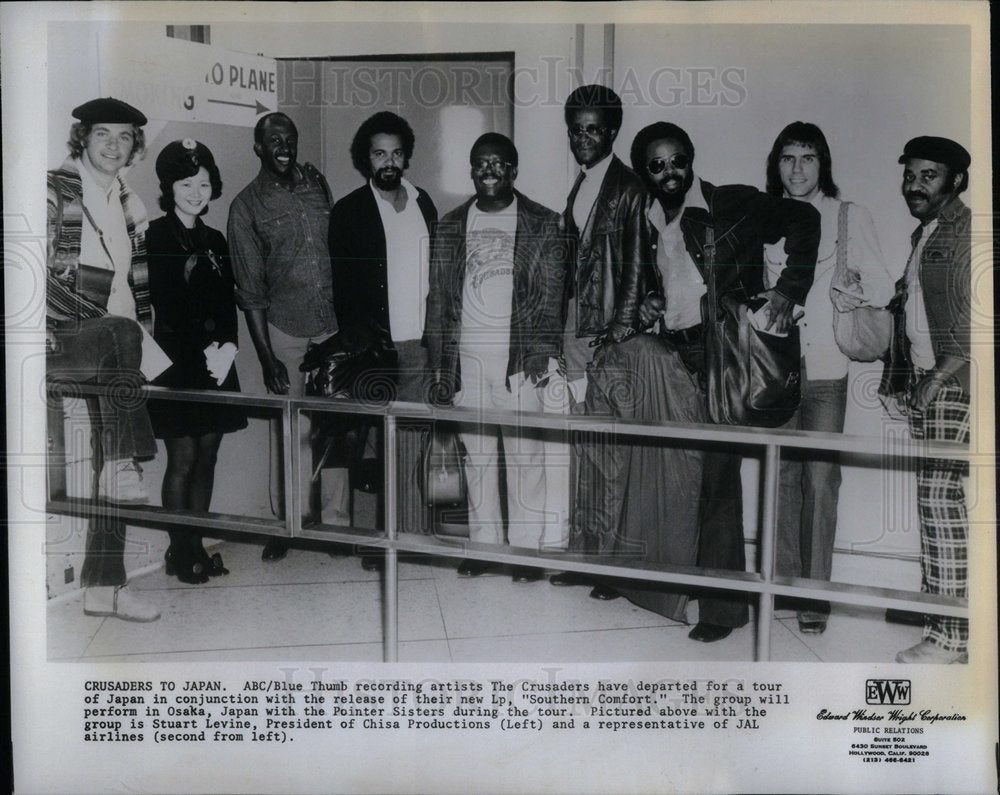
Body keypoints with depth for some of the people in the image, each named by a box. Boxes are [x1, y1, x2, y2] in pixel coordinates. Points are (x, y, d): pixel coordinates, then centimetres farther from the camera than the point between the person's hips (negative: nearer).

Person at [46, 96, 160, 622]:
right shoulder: (55, 189, 0)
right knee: (121, 334, -38)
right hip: (57, 342, -5)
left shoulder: (129, 208, 18)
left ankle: (104, 586, 2)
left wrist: (146, 328, 10)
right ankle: (123, 467, -34)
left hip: (111, 348, 6)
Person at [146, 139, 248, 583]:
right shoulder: (157, 236, -2)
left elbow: (228, 304, 11)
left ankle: (198, 544, 14)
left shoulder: (215, 241, 16)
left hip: (216, 360, 6)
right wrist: (205, 349, -14)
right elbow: (166, 303, -10)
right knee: (183, 459, -3)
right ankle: (180, 551, 6)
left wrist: (228, 346, -7)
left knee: (207, 457, 7)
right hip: (178, 360, -6)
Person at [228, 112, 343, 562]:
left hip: (334, 324, 3)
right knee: (291, 431, 3)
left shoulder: (317, 185, 8)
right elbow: (250, 291, -3)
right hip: (285, 329, -2)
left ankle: (338, 518, 16)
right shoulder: (246, 206, -2)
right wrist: (266, 357, -7)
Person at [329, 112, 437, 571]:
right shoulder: (348, 212, 2)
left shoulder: (423, 203, 14)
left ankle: (409, 534, 11)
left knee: (410, 445, 4)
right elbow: (343, 289, 0)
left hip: (418, 346, 3)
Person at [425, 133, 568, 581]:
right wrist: (438, 361, 7)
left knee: (525, 455, -3)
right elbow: (437, 296, 13)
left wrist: (542, 351, -9)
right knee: (477, 455, 6)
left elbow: (551, 295, 2)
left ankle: (527, 547, 5)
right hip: (467, 356, 3)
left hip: (519, 357, -2)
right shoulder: (450, 227, 13)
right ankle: (483, 544, 14)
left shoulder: (542, 224, 5)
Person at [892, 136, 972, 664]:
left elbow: (977, 321, -16)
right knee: (937, 498, 9)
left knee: (940, 496, -10)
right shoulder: (924, 234, 19)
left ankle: (950, 635, -4)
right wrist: (902, 374, 16)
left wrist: (939, 376, -16)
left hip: (954, 381, -9)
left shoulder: (966, 230, -9)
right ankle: (948, 622, 16)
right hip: (926, 380, 9)